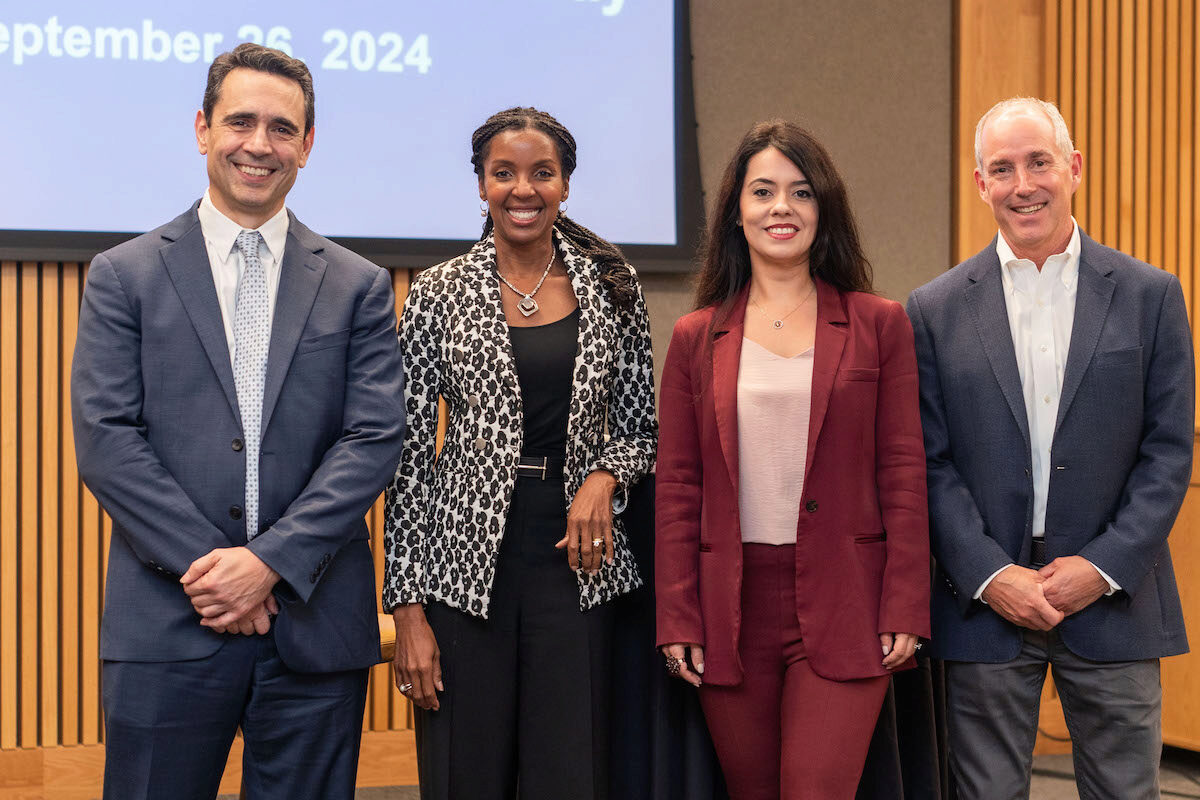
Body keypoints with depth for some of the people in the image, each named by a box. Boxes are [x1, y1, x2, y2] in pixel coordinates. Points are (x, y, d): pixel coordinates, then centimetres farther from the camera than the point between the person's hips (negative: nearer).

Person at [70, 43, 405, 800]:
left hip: (316, 624, 1)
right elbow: (105, 439, -2)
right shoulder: (125, 276, 6)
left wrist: (270, 561, -11)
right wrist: (205, 564, -12)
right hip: (168, 624, -1)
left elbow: (375, 440, -1)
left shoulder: (360, 287, 8)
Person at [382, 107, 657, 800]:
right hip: (467, 564, -1)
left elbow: (640, 426, 13)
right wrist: (408, 608, -5)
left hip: (576, 560, 1)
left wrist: (604, 477, -10)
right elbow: (409, 454, 0)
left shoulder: (612, 288, 6)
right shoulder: (439, 294, 1)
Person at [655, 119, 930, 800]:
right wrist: (678, 621, 1)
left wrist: (905, 611, -5)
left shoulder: (879, 325, 5)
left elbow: (903, 474, 2)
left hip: (841, 613, -2)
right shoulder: (696, 338, 8)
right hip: (732, 610, 2)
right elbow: (678, 489, 7)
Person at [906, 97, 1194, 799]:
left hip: (1115, 600, 0)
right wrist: (990, 575, -10)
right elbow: (931, 462, 1)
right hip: (984, 603, 0)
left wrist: (1104, 567, -9)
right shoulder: (937, 311, 3)